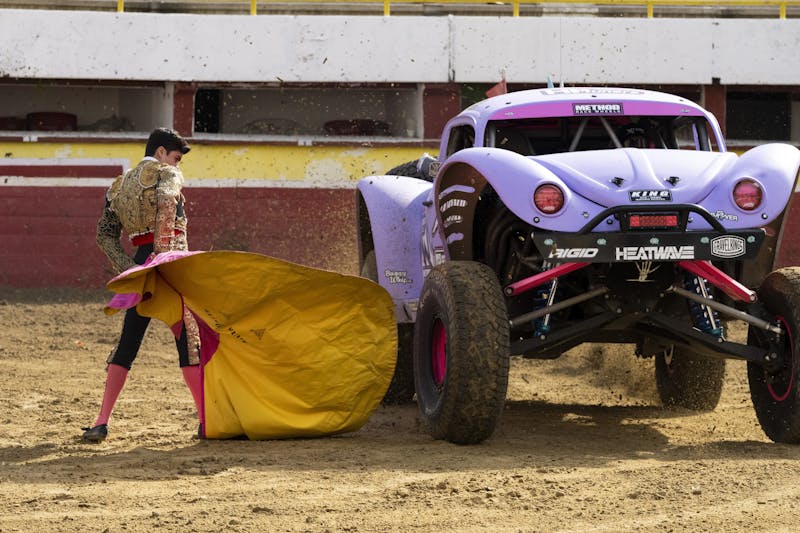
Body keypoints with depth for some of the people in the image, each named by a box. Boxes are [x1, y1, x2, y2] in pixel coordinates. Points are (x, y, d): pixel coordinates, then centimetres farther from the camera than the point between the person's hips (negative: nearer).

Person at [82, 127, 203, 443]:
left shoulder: (118, 187, 22)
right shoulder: (167, 173, 3)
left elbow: (105, 235, 12)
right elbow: (166, 201, -20)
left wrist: (129, 270, 3)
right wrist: (163, 252, -22)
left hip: (140, 265, 5)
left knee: (127, 343, 8)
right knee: (189, 339, -4)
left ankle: (102, 422, -1)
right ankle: (206, 420, -6)